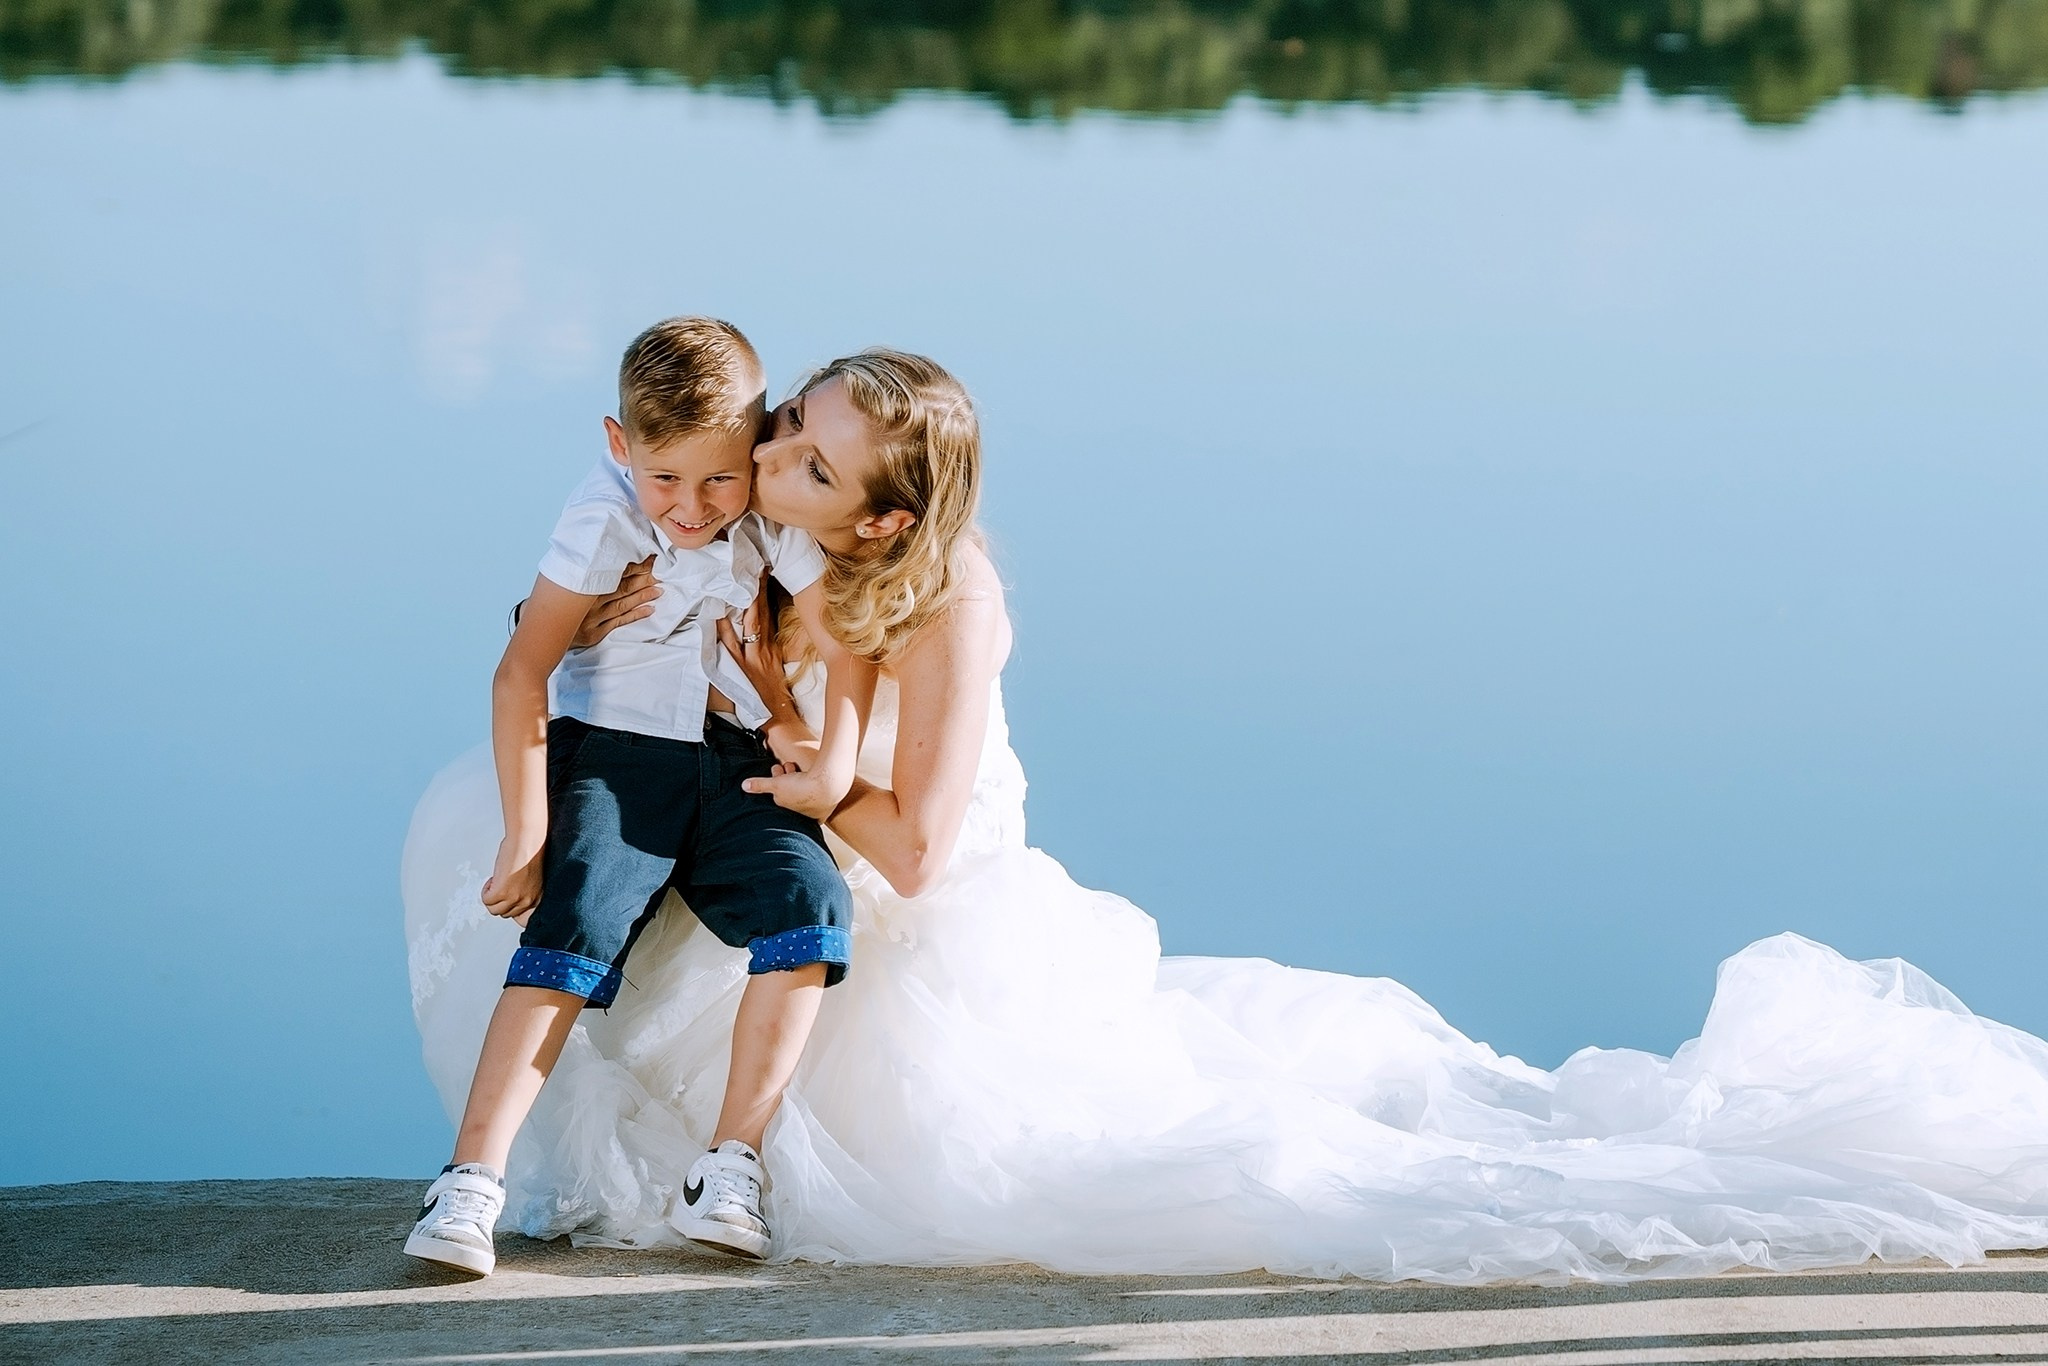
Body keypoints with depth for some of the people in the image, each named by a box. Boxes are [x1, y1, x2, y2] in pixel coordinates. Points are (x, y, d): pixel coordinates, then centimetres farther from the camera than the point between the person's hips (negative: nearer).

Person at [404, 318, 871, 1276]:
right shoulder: (604, 521, -16)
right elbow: (522, 675, -16)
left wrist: (836, 760, -22)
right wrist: (526, 836, -19)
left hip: (733, 756, 3)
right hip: (611, 748, -3)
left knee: (809, 900, -21)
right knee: (577, 922, -25)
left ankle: (731, 1164, -19)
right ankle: (471, 1179, -31)